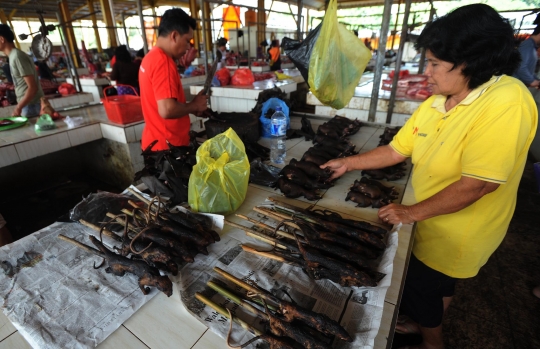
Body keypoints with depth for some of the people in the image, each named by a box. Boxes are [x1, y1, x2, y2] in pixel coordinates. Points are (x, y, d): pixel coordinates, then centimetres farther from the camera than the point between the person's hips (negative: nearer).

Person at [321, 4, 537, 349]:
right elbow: (397, 150, 2)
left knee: (417, 288, 14)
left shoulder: (506, 103, -27)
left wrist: (412, 212, -20)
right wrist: (348, 163, 2)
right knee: (438, 283, 29)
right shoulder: (435, 104, -5)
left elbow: (476, 185, -29)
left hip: (456, 233, -6)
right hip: (430, 221, 6)